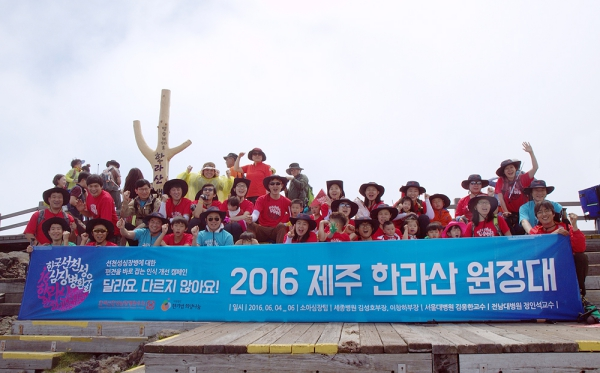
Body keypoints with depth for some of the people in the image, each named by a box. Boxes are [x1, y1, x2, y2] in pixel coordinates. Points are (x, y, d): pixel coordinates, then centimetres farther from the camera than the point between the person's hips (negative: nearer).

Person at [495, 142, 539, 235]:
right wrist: (505, 211, -10)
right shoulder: (501, 181, 0)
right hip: (509, 214, -1)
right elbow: (500, 198, -4)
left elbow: (535, 168, -8)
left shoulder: (522, 178, 2)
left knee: (521, 233, -11)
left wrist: (531, 152, -15)